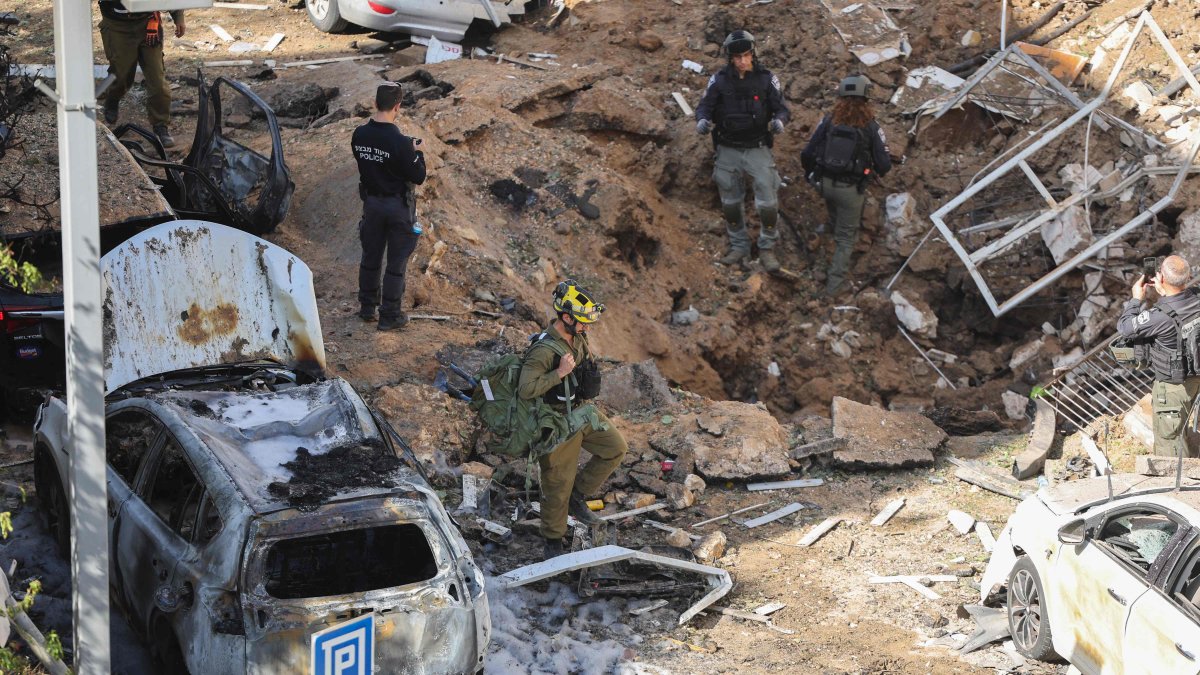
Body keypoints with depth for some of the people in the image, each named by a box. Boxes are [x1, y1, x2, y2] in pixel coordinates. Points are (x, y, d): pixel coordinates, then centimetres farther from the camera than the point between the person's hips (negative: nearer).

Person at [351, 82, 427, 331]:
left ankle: (367, 307, 31)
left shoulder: (359, 135, -8)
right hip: (398, 206, -5)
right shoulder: (400, 143, -26)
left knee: (370, 257, 19)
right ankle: (389, 316, 13)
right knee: (396, 263, 7)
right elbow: (418, 177, -18)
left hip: (371, 202, 5)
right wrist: (416, 153, -1)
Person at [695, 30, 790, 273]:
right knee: (731, 203, 12)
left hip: (758, 150, -2)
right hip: (728, 151, 2)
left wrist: (779, 120, -28)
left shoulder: (766, 79, -6)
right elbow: (705, 105, -4)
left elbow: (782, 108, -5)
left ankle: (767, 248, 12)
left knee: (768, 203, -6)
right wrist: (702, 120, -27)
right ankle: (739, 247, 29)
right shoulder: (719, 80, -5)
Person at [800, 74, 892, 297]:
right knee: (846, 236, 9)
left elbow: (807, 154, -5)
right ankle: (834, 282, 6)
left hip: (825, 183, 3)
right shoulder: (871, 127, -14)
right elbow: (884, 165, -11)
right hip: (851, 188, -3)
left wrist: (810, 173, 15)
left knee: (837, 223, 31)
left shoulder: (829, 121, -7)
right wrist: (879, 170, 13)